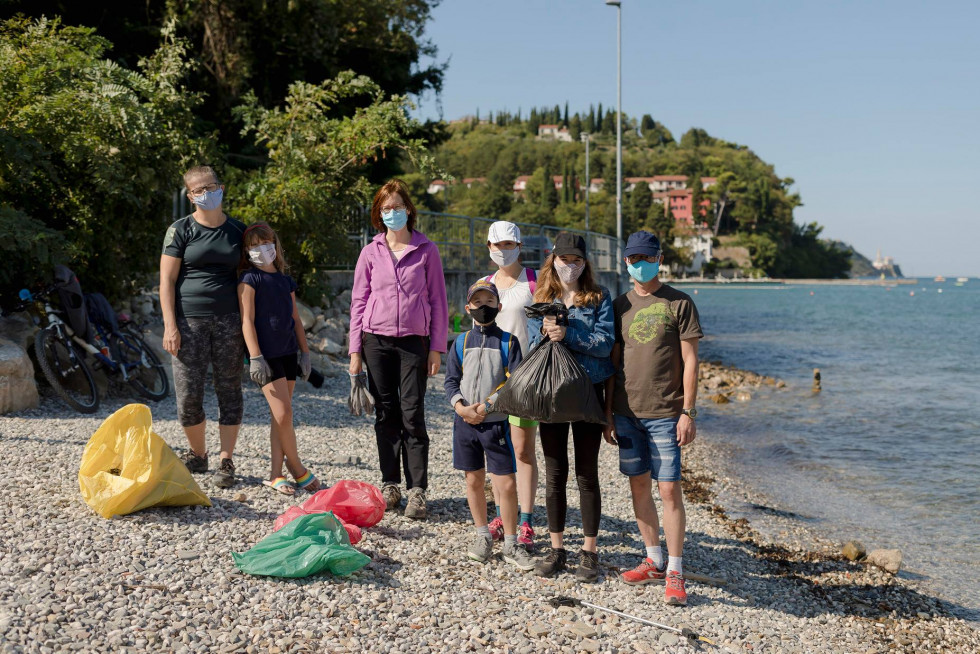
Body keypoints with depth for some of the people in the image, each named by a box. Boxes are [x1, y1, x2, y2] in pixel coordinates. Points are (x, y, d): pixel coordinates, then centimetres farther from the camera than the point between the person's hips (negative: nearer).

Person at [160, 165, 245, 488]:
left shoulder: (238, 231, 10)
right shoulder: (181, 230, 2)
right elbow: (167, 280, 0)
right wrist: (170, 325, -9)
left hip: (229, 321, 2)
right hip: (190, 320, -2)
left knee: (229, 391, 2)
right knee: (188, 395, -2)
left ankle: (226, 462, 10)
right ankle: (197, 454, 20)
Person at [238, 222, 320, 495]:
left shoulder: (286, 281, 14)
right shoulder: (250, 279, -3)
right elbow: (247, 320, -9)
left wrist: (305, 352, 13)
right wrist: (255, 357, -16)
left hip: (287, 353, 6)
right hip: (266, 355, -6)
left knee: (281, 416, 6)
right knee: (283, 414, -11)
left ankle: (276, 474, 10)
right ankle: (297, 468, 5)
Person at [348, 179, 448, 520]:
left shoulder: (426, 250, 4)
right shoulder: (371, 252, 7)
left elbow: (438, 300, 4)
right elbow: (358, 302, 9)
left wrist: (436, 347, -1)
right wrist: (355, 350, 3)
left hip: (414, 341, -2)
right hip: (377, 340, 2)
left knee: (412, 415, -5)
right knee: (385, 415, 6)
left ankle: (416, 491, -3)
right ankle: (389, 484, 14)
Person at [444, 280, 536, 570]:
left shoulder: (508, 342, 0)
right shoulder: (461, 342, 7)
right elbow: (451, 380, 5)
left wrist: (485, 407, -16)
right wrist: (461, 407, -14)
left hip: (497, 423, -2)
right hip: (465, 422, 3)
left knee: (507, 484, -5)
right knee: (474, 481, 11)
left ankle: (511, 544, 7)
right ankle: (482, 536, 27)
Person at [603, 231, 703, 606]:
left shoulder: (679, 304, -2)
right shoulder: (620, 306, 10)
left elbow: (689, 361, -4)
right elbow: (613, 362, 13)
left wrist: (688, 412, -10)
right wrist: (608, 412, 8)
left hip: (665, 413, -4)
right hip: (627, 412, 5)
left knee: (669, 489, -5)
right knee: (639, 485, 10)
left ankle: (675, 573, 1)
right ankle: (654, 562, 22)